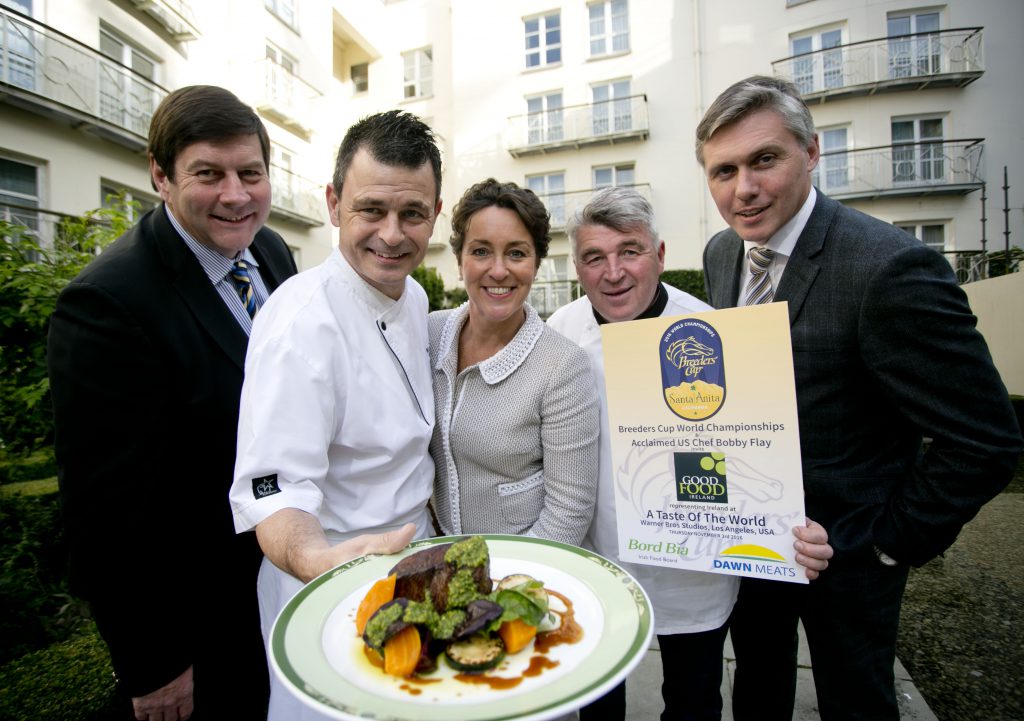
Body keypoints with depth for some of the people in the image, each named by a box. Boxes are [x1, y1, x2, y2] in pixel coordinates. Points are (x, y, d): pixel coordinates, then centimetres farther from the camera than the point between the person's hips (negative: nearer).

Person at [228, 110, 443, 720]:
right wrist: (320, 562, -48)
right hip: (329, 596, -7)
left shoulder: (414, 296, 0)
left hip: (408, 556, 8)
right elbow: (275, 488, -29)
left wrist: (424, 523, 11)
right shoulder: (303, 321, -27)